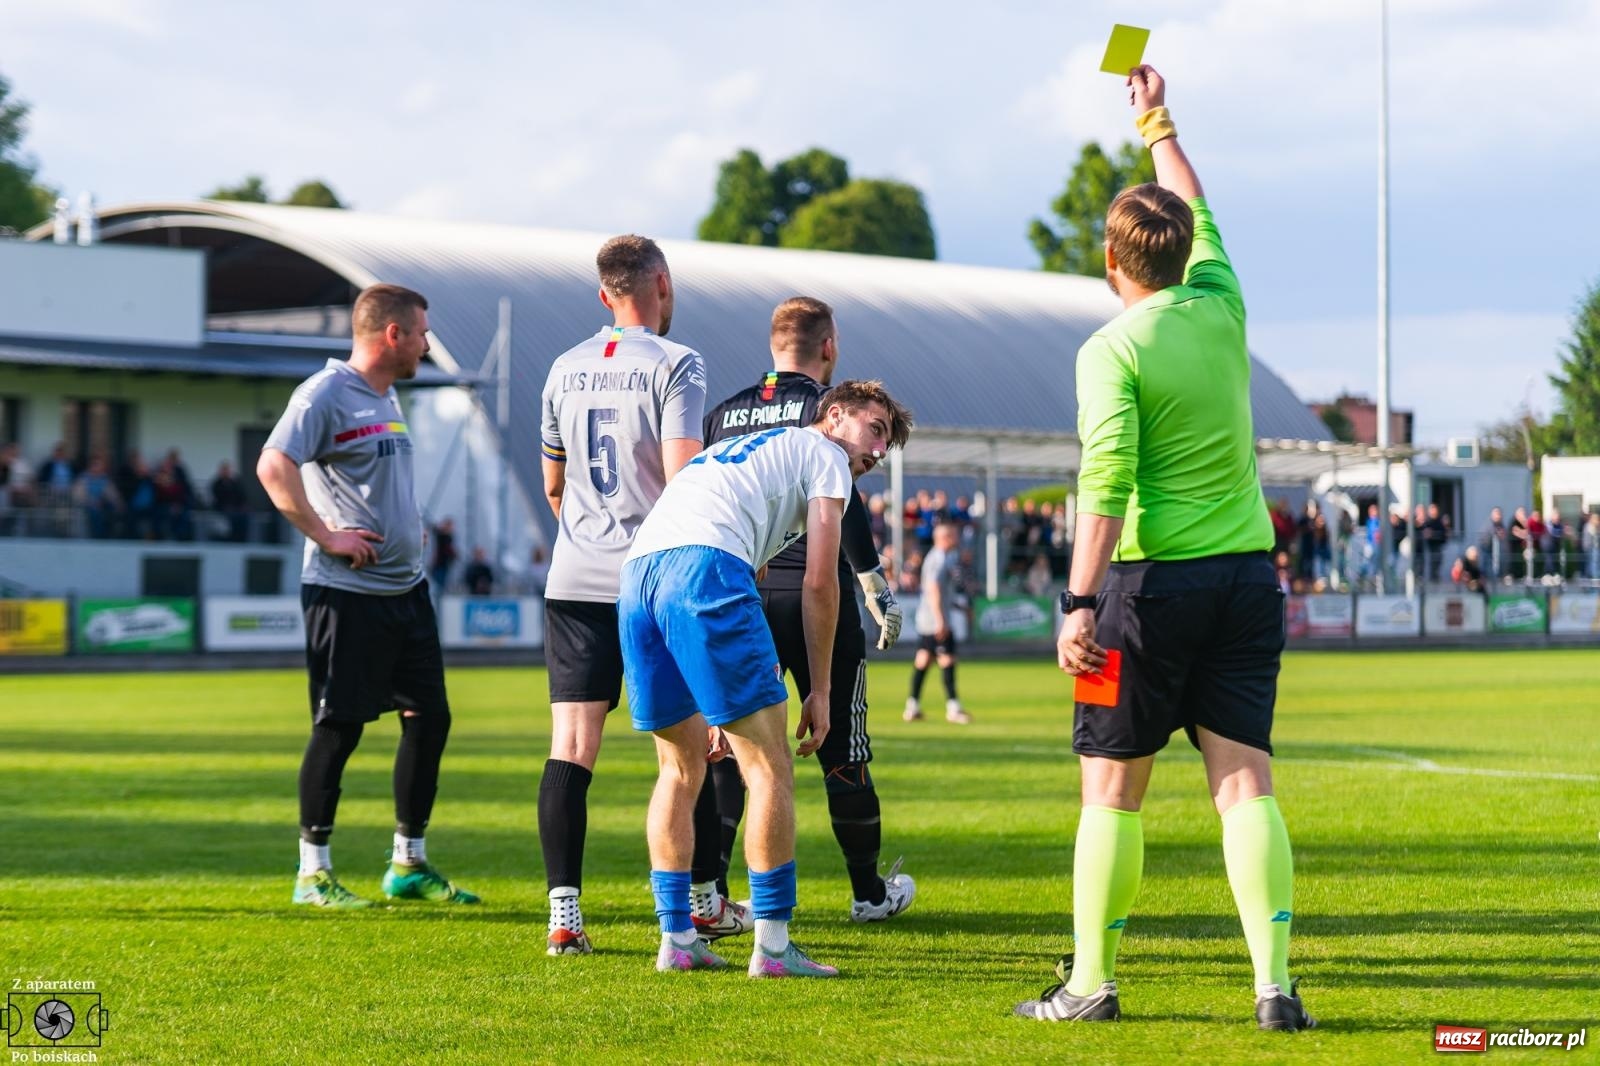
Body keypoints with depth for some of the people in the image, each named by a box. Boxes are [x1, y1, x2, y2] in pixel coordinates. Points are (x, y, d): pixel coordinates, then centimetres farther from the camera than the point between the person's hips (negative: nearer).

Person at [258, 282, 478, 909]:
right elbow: (273, 468, -23)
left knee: (430, 718, 8)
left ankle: (409, 864, 19)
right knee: (339, 729, -4)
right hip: (346, 593, -9)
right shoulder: (325, 394, -12)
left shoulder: (388, 397, 17)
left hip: (406, 586, 9)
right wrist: (326, 535, -21)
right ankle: (313, 874, 6)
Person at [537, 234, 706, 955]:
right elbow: (683, 477, -16)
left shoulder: (566, 369, 11)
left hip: (574, 583, 4)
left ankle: (564, 915, -11)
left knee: (570, 748, -2)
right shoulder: (675, 365, -6)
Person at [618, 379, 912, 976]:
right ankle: (772, 946, -2)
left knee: (680, 769, 19)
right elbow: (818, 583, 6)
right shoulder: (824, 456, 17)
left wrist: (719, 706, 37)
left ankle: (675, 938, 17)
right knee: (769, 766, -1)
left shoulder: (738, 450, 39)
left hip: (636, 567, 8)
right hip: (704, 562, -8)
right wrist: (820, 690, 12)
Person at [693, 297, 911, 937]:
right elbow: (841, 500, -14)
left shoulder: (725, 414, 11)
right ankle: (869, 892, 18)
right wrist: (875, 585, -11)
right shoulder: (825, 405, -4)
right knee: (842, 748, 7)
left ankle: (703, 892, -7)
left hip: (740, 594, 4)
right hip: (815, 594, -4)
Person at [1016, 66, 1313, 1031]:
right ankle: (1275, 982, -8)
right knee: (1245, 782, 1)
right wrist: (1158, 121, 37)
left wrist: (1080, 602, -18)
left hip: (1153, 580, -4)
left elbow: (1105, 486, -17)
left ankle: (1092, 982, 10)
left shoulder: (1114, 351, -9)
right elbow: (1200, 214, 25)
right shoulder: (1222, 310, 6)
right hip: (1248, 571, 5)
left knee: (1113, 789, 5)